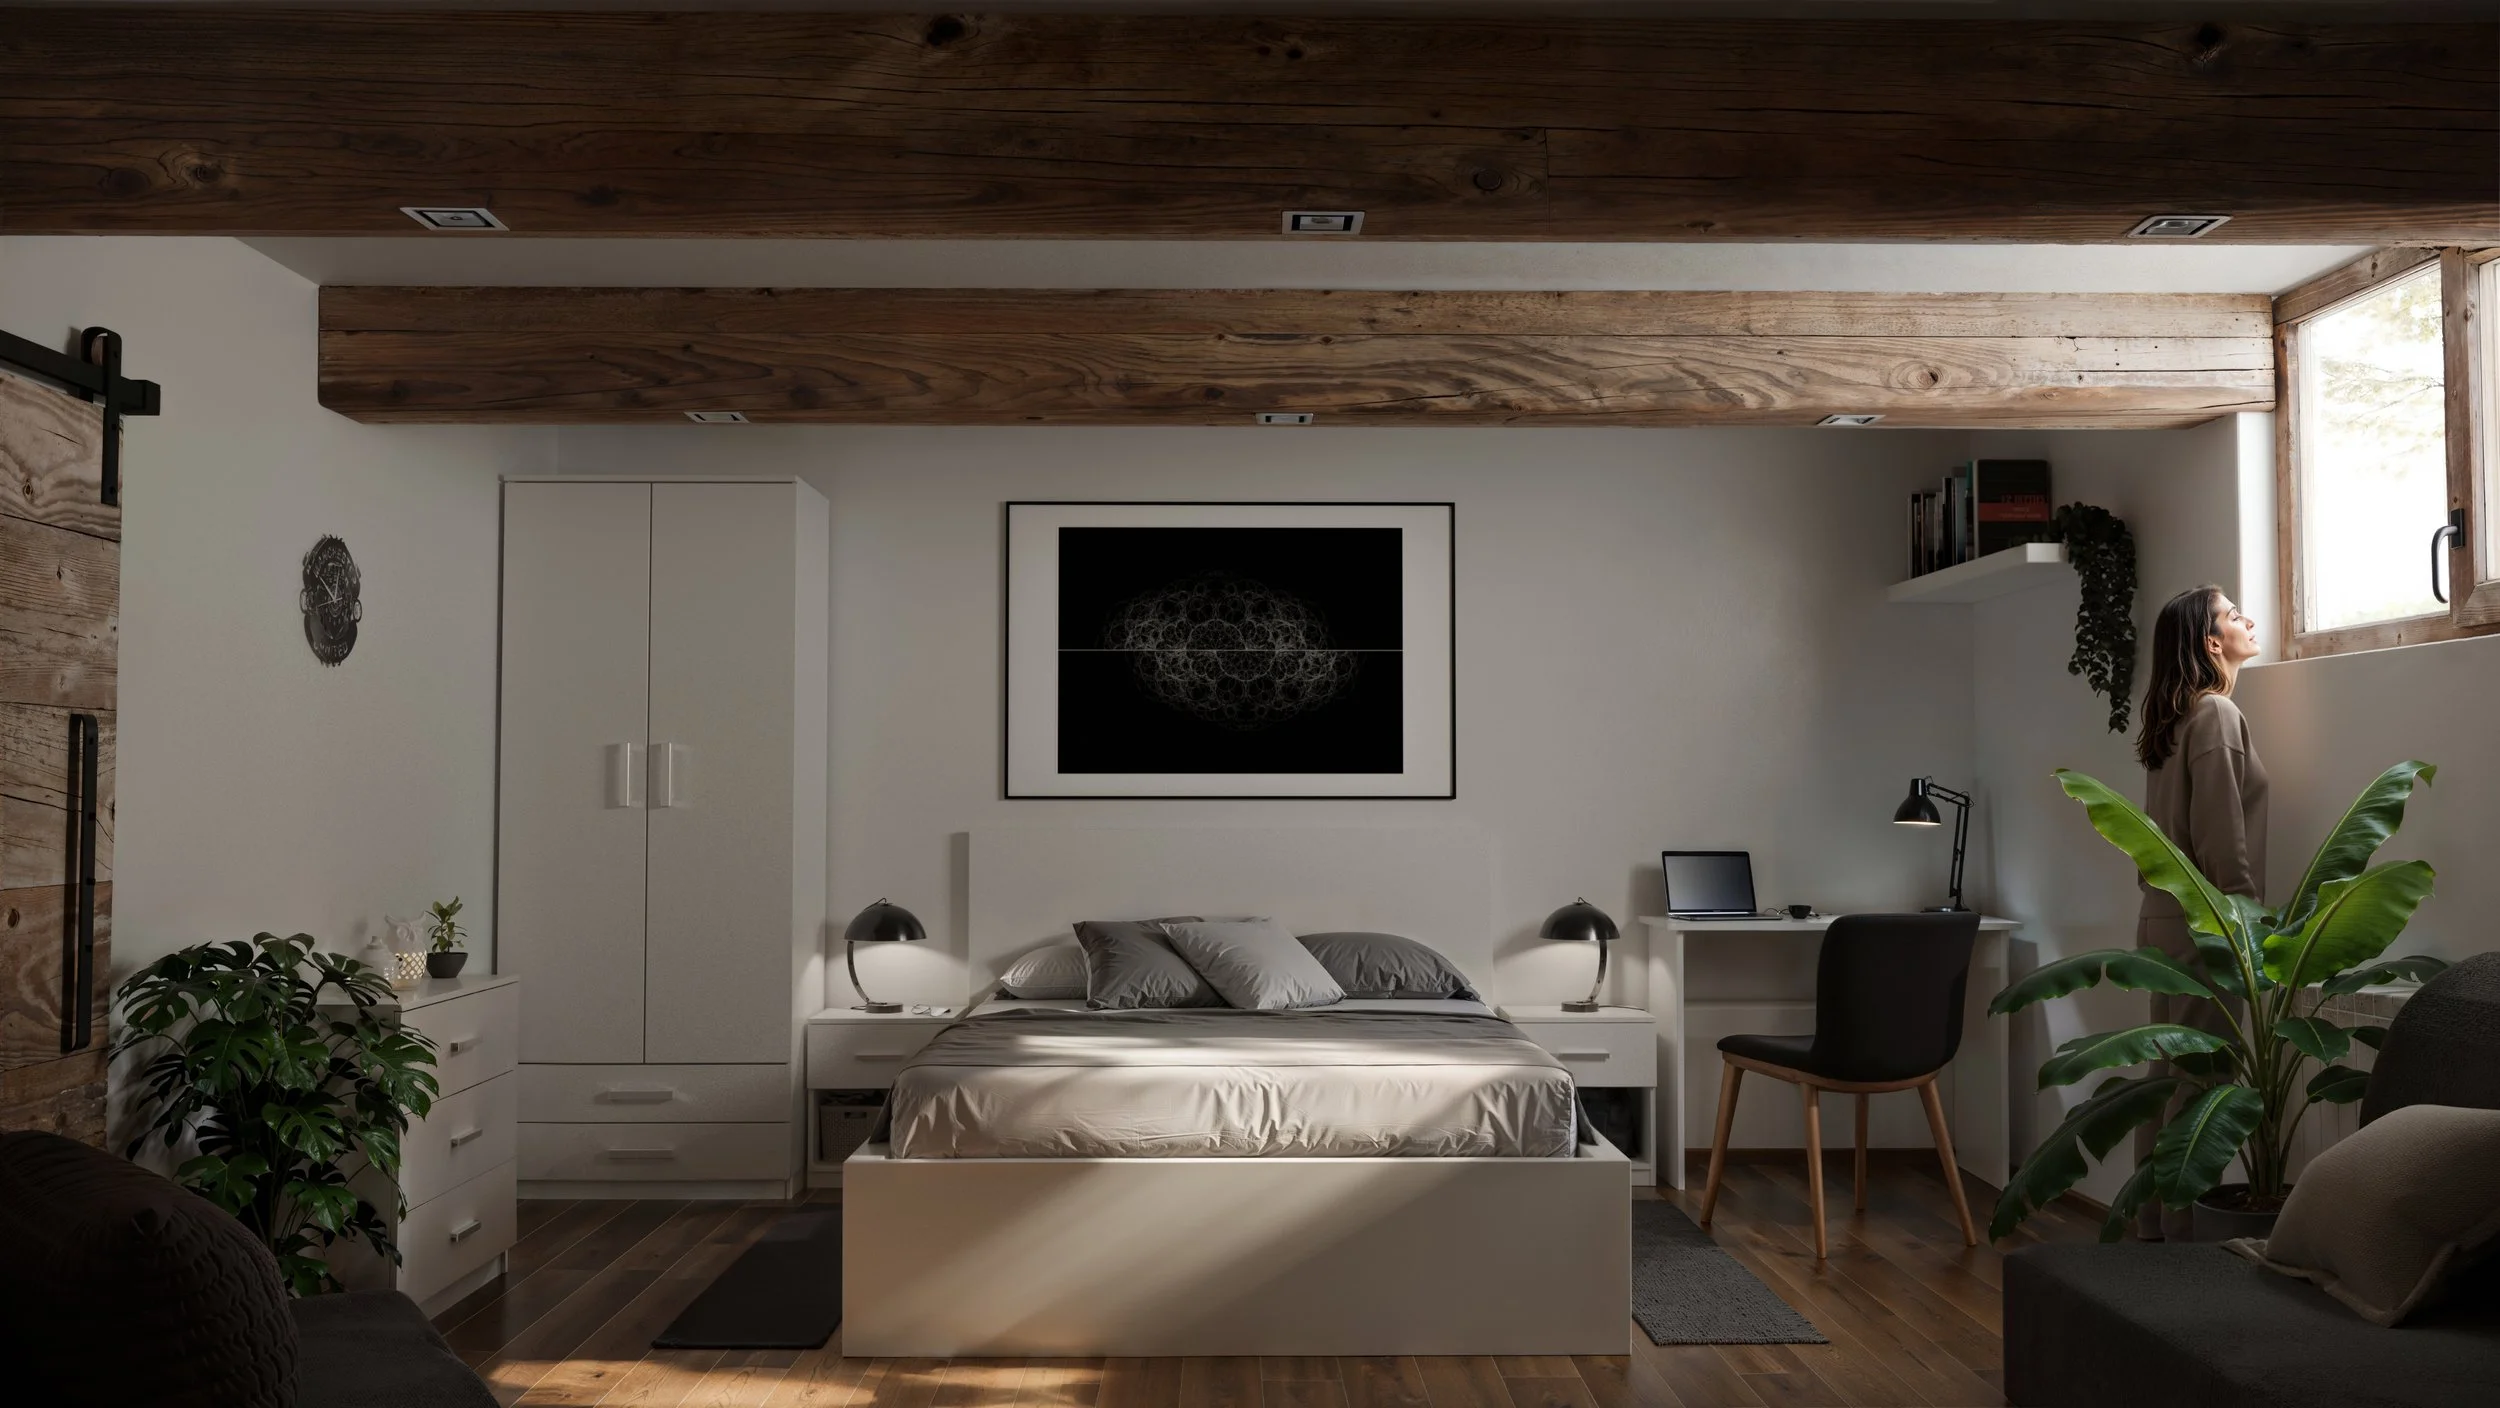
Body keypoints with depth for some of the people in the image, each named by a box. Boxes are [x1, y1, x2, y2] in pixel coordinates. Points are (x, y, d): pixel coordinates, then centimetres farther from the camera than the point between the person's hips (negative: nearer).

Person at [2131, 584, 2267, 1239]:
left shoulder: (2173, 718, 14)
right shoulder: (2218, 714, -12)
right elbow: (2223, 842, -17)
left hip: (2164, 918, 9)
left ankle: (2153, 1226, 18)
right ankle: (2185, 1235, -1)